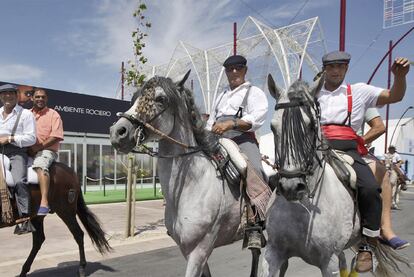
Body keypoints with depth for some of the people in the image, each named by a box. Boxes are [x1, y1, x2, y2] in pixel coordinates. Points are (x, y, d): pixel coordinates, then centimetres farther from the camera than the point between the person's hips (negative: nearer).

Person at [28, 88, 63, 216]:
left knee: (40, 165, -34)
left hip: (47, 150, -6)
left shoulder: (53, 114, 4)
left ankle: (44, 202, -43)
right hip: (28, 151, 6)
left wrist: (37, 148, -15)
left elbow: (55, 137, -8)